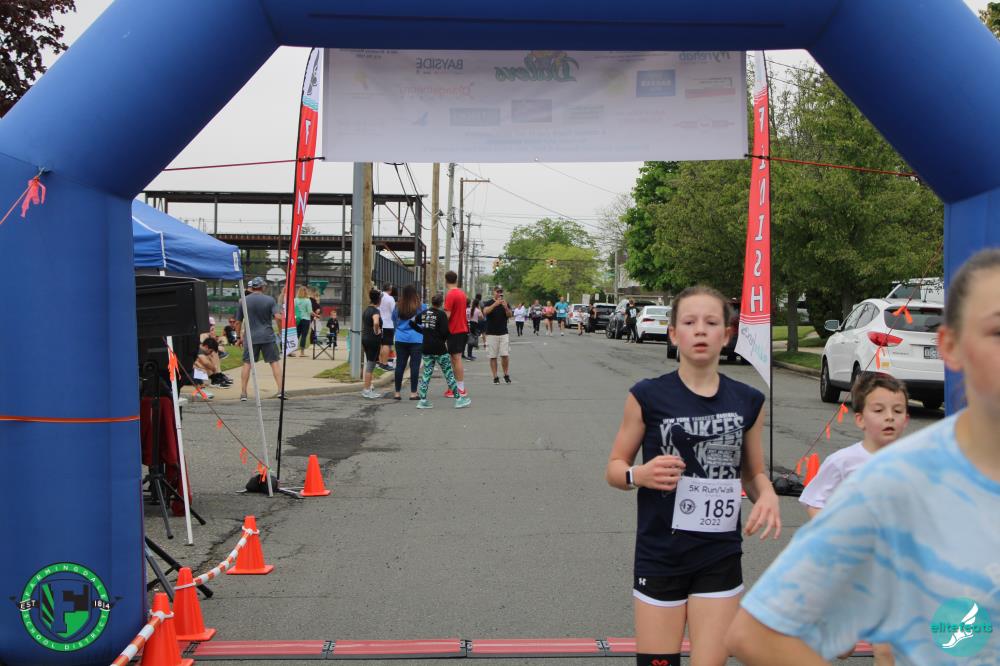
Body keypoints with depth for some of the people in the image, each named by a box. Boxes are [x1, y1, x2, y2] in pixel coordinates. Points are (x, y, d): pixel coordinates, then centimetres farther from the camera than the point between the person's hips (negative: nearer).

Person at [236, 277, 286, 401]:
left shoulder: (244, 300, 4)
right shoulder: (270, 300, -1)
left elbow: (238, 321, 9)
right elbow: (278, 317, -13)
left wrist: (239, 336, 20)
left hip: (250, 337, 1)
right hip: (268, 336, -1)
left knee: (247, 363, 7)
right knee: (274, 362, 5)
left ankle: (243, 393, 7)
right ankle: (281, 391, 0)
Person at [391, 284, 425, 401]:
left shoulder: (397, 307, 3)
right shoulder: (421, 307, -6)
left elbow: (394, 322, 17)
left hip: (400, 339, 3)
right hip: (416, 339, -3)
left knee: (400, 365, 7)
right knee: (414, 365, 1)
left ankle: (397, 392, 10)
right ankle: (413, 393, 2)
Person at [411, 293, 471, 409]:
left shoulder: (423, 313, 5)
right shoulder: (441, 314, -11)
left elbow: (413, 325, 10)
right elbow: (445, 331, -17)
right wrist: (448, 337, 4)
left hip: (426, 348, 5)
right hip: (439, 348, -5)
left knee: (426, 373, 10)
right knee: (448, 373, 2)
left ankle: (423, 400, 5)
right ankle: (458, 399, 6)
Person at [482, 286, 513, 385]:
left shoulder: (505, 303, 10)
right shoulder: (488, 303, 2)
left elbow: (509, 315, -2)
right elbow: (485, 311, -19)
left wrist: (506, 307, -21)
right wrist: (495, 304, -31)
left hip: (504, 333, 2)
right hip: (491, 334, -2)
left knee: (505, 355, -4)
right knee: (493, 356, -1)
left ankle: (506, 375, 9)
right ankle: (495, 377, 5)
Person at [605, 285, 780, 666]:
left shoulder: (748, 401, 2)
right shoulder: (647, 396, -7)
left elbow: (753, 473, 13)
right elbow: (614, 468, 1)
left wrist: (767, 496, -9)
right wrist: (640, 475, -21)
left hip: (721, 558, 2)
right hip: (659, 556, -2)